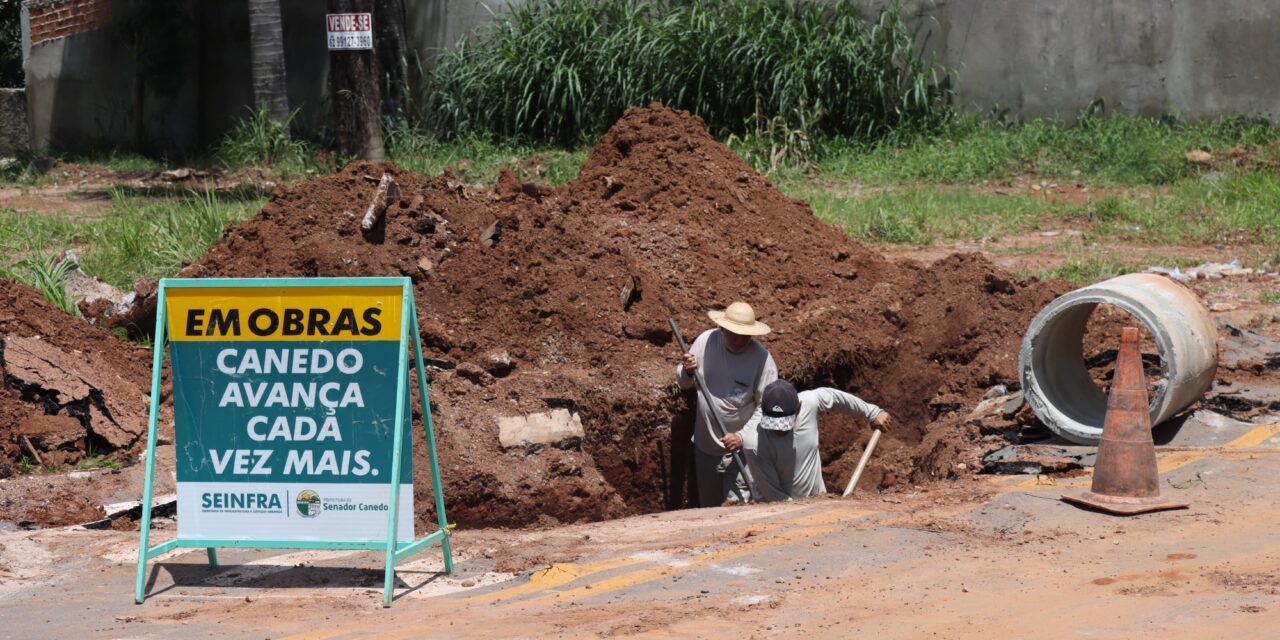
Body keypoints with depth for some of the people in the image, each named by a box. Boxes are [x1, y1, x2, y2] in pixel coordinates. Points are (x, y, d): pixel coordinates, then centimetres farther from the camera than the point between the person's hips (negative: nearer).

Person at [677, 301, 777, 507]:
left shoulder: (762, 359, -17)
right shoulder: (706, 341, -7)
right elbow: (684, 383, 5)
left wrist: (743, 437, -23)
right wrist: (687, 371, -17)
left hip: (739, 450, -4)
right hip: (705, 445, 4)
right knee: (708, 506, 19)